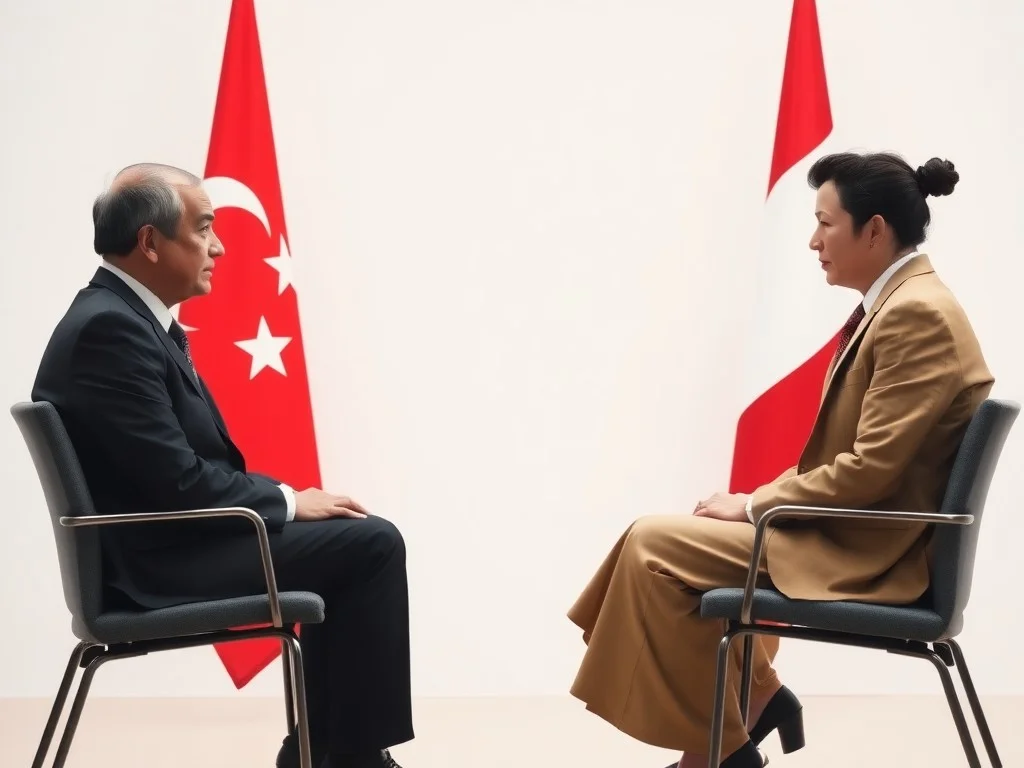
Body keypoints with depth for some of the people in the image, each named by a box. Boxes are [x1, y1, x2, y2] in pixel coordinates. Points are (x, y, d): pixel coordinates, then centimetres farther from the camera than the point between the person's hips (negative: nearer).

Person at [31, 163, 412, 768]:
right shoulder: (109, 327, -19)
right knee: (372, 544, -10)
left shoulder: (125, 316, 12)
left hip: (168, 541, 10)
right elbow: (176, 480, -23)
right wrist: (289, 501, -10)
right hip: (155, 563, -10)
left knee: (353, 541, 14)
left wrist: (284, 501, 3)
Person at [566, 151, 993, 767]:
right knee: (691, 535, 17)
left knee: (654, 545, -12)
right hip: (855, 529, 10)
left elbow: (870, 469, -24)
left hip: (868, 551, -10)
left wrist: (756, 505, -13)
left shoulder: (917, 314, -19)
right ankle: (758, 698, 18)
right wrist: (761, 501, 5)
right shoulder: (902, 304, 12)